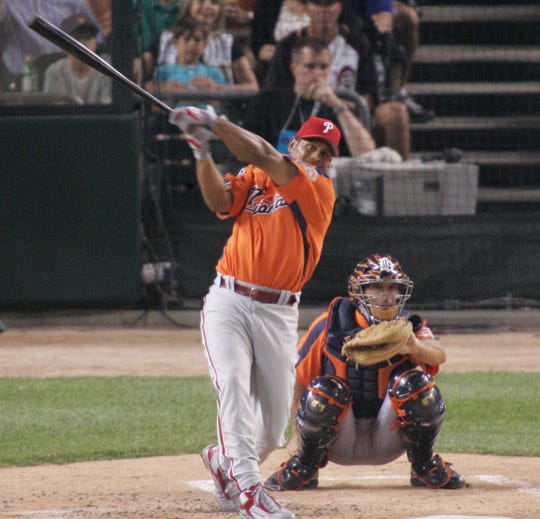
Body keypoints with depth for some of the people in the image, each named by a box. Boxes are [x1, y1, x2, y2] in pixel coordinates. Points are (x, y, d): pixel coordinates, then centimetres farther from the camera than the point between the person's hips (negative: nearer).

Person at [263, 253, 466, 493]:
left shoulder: (409, 326, -6)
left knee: (416, 383, -25)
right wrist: (299, 435, -3)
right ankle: (304, 467, -5)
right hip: (340, 443, -1)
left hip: (388, 439, 1)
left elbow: (438, 355, -29)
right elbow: (298, 378, -1)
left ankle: (424, 465, -3)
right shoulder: (330, 325, -7)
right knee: (325, 389, -31)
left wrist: (415, 347, -52)